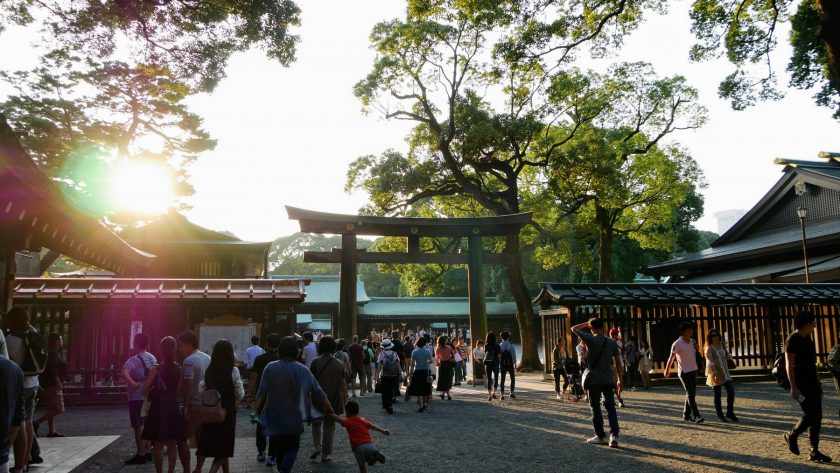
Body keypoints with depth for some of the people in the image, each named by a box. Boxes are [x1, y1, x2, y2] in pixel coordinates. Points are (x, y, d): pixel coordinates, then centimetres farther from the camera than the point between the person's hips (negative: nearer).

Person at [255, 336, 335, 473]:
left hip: (274, 418, 2)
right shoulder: (303, 370, -9)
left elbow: (261, 394, -9)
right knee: (292, 448, 11)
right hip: (294, 419, -1)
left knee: (279, 449, 19)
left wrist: (256, 410, 5)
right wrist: (329, 409, 8)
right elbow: (319, 393, -4)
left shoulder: (270, 368, -8)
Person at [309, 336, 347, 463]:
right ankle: (325, 454, 14)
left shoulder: (316, 362, -9)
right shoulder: (340, 364, -1)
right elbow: (343, 384, -2)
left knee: (316, 423, 19)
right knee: (329, 426, 12)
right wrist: (344, 400, 5)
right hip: (334, 400, 2)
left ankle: (317, 446, 2)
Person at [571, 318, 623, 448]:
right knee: (610, 407, 10)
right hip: (608, 380, 4)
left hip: (594, 380, -3)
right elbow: (618, 363, 2)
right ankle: (614, 435, -2)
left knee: (595, 408, 8)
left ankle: (601, 436, 14)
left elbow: (574, 329, 0)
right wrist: (620, 380, 9)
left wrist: (587, 323, 10)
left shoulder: (590, 340, -12)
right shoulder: (612, 342, 0)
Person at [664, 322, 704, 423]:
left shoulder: (693, 341, 6)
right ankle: (696, 416, -10)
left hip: (693, 370, 7)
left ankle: (687, 415, 18)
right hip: (684, 371, -7)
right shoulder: (677, 344, -13)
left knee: (692, 393, 10)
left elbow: (695, 354, 16)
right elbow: (671, 358, -7)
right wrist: (667, 370, -1)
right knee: (690, 393, -10)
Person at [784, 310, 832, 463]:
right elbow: (789, 365, -16)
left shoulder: (807, 339, 15)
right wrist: (793, 387, -21)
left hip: (812, 383, 9)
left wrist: (819, 384, 19)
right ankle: (792, 436, 11)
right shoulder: (792, 340, -12)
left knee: (817, 416, 6)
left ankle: (814, 452, 11)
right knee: (810, 415, -12)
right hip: (801, 384, -9)